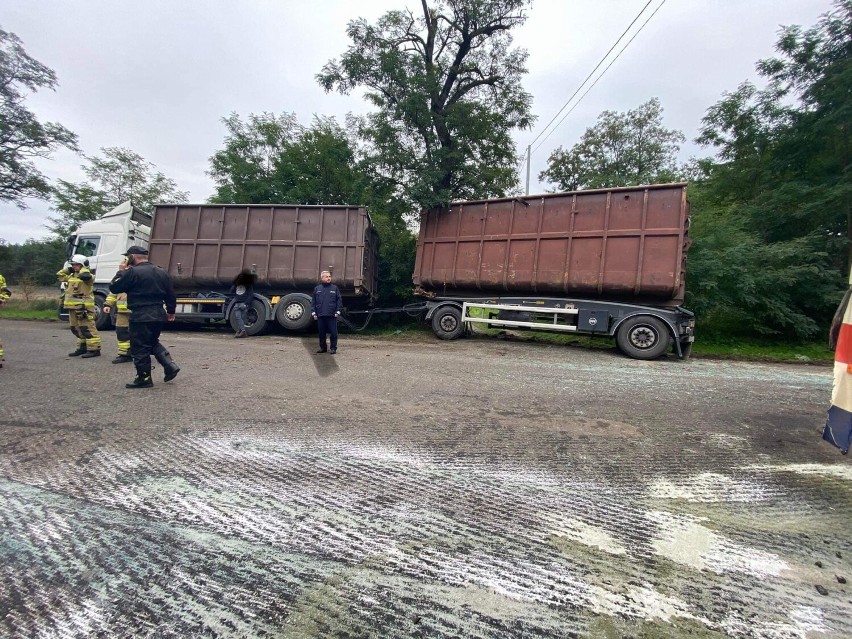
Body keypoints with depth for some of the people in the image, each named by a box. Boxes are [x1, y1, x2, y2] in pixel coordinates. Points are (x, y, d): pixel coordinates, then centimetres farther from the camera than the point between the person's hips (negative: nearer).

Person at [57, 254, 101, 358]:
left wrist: (84, 268, -13)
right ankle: (82, 348, 25)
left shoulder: (87, 276, -9)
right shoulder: (72, 276, 18)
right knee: (76, 328, 16)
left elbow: (85, 276, -32)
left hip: (84, 307, -10)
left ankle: (94, 349, -9)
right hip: (73, 307, 10)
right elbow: (60, 276, 32)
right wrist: (67, 267, 22)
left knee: (87, 328, -11)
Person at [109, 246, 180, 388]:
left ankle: (144, 378, 9)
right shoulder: (161, 272, 10)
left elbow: (113, 288, -5)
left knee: (140, 348, 3)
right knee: (153, 342, 23)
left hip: (140, 316, -7)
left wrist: (120, 272, 8)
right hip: (158, 315, 8)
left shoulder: (132, 272, -12)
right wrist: (171, 311, 24)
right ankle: (170, 366, 10)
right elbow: (170, 295, 14)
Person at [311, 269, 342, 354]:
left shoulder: (335, 288, 5)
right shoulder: (317, 288, 10)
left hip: (332, 315, -2)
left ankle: (333, 348, 10)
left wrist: (338, 311, -3)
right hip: (320, 315, 2)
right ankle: (322, 347, 23)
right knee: (321, 333, 10)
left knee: (333, 333, 0)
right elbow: (313, 301, 11)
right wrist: (313, 312, 3)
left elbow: (339, 300, 4)